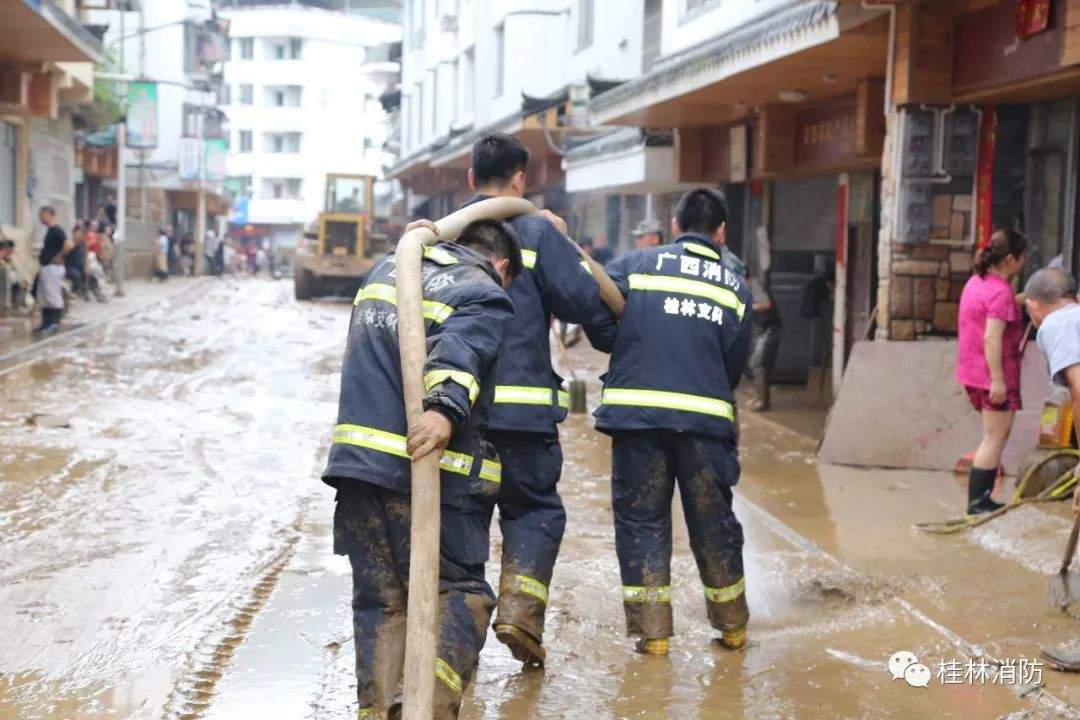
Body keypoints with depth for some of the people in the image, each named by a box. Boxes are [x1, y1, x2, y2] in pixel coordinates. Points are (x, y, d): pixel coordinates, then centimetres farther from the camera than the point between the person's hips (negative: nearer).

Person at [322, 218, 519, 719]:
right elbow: (461, 346, -22)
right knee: (458, 590, 3)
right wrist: (446, 407, -38)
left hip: (357, 456, 6)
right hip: (429, 469, -5)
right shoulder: (486, 296, -1)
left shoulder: (387, 267, 19)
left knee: (380, 597, 13)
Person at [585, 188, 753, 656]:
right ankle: (732, 626, 26)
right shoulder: (736, 288, 12)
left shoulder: (634, 265, 6)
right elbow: (736, 365, 10)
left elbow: (599, 327, -5)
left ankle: (652, 630, 6)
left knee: (641, 519, 8)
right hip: (707, 417, 2)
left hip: (637, 409, -1)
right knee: (713, 521, 14)